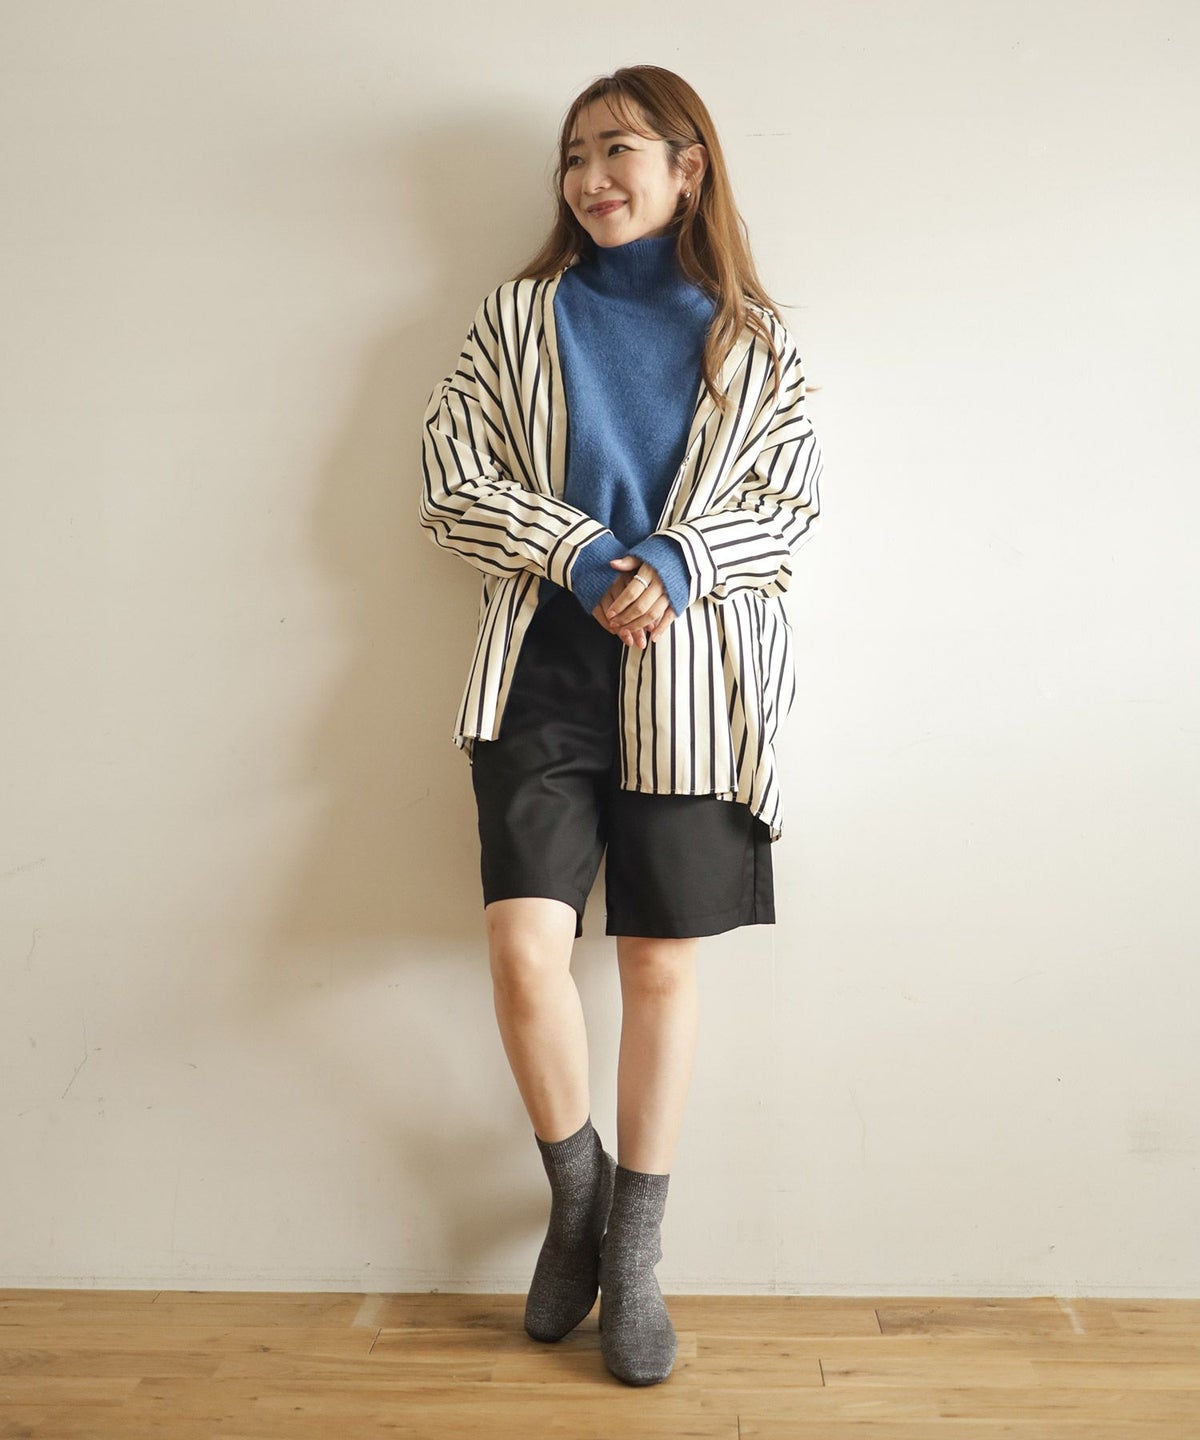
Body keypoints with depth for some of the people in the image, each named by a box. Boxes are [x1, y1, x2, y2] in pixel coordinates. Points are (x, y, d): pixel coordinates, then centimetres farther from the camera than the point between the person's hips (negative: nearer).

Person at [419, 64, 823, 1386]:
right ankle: (575, 1189, 18)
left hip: (691, 685, 0)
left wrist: (675, 562, -14)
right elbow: (450, 485, 2)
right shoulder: (519, 316, 10)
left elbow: (792, 503, 4)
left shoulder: (752, 339, 10)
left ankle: (634, 1252, 22)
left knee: (662, 967, 4)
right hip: (545, 669, 0)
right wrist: (586, 557, -12)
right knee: (525, 948, -12)